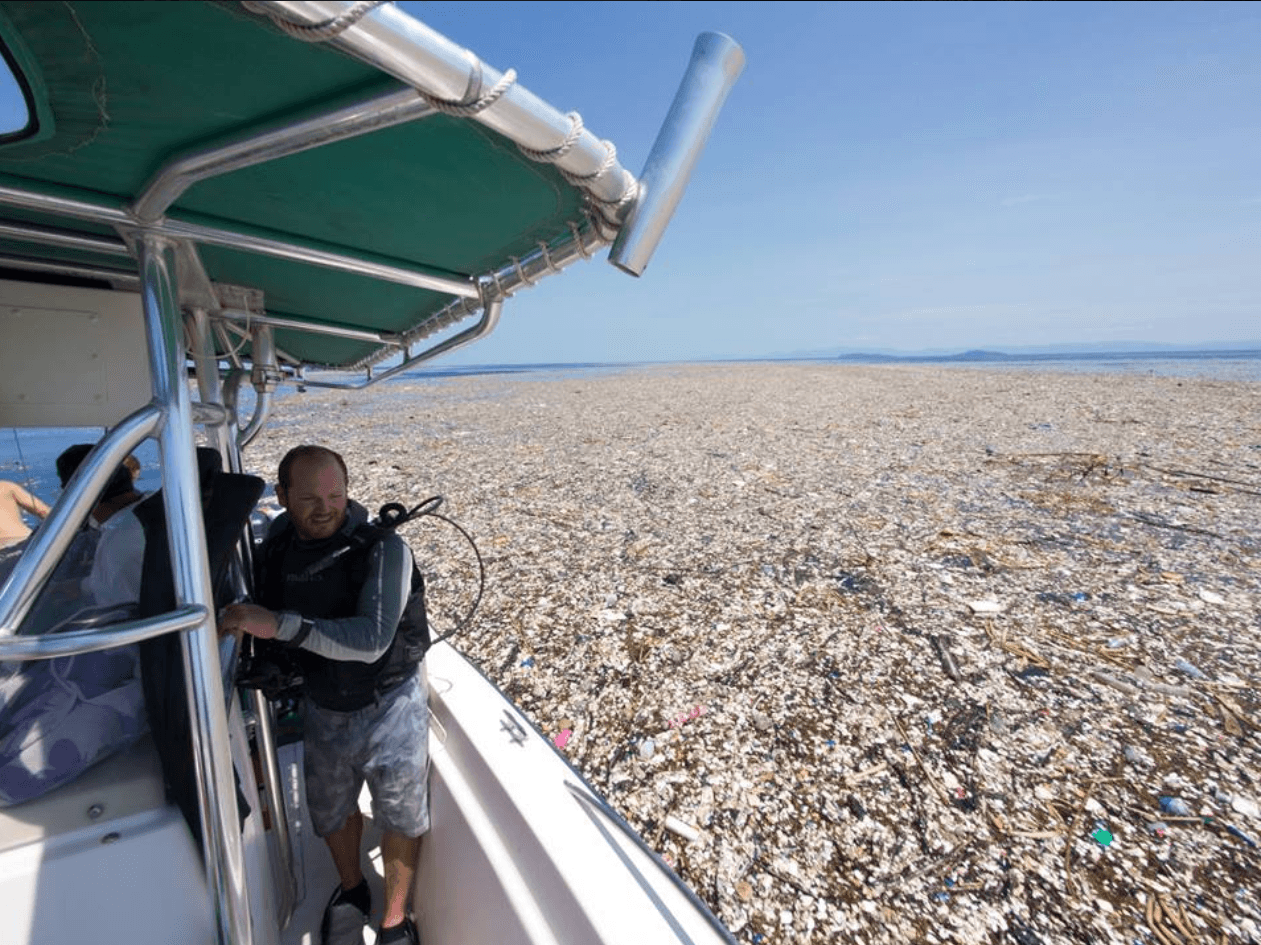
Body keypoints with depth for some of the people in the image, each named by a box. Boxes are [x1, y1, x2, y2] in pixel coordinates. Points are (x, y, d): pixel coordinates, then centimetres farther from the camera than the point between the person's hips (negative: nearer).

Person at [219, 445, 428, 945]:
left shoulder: (382, 548, -25)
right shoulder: (276, 548, -6)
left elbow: (371, 639, -34)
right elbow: (265, 619, 13)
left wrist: (280, 624, -38)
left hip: (389, 705, -5)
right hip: (323, 708, 5)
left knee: (400, 817, 12)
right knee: (331, 811, 25)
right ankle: (351, 890, 54)